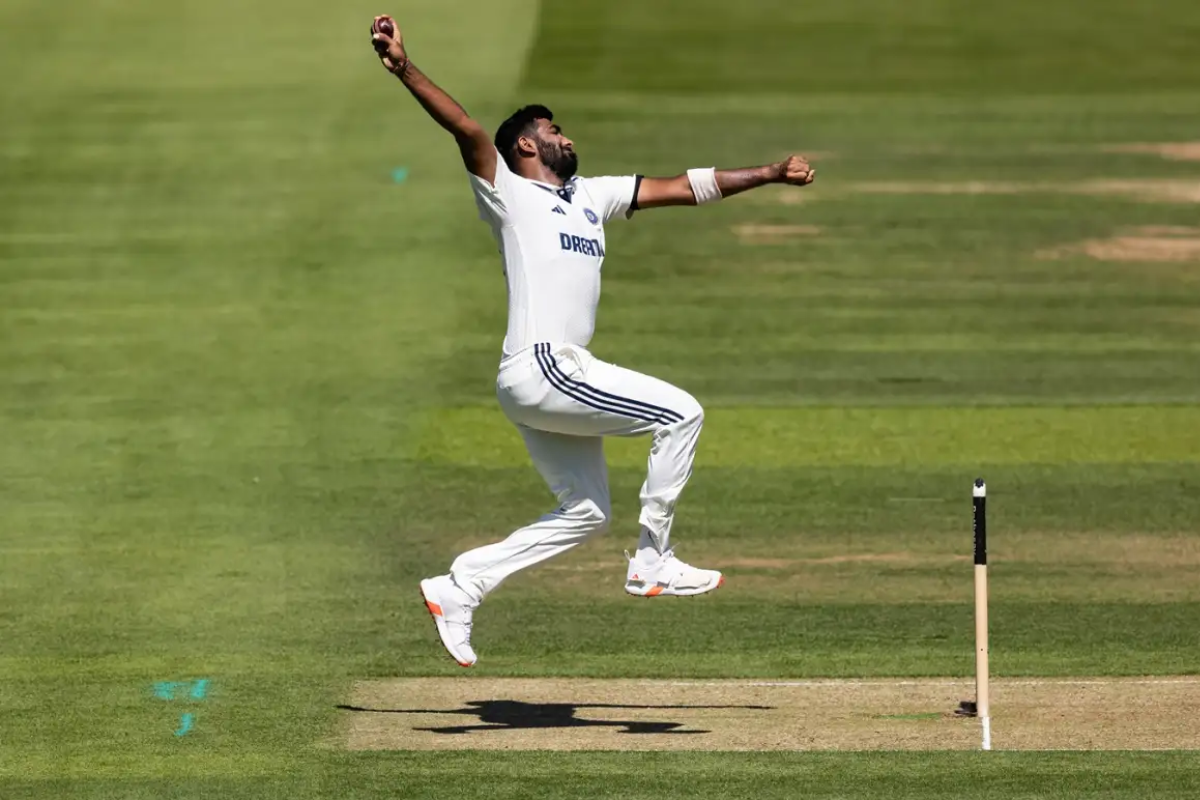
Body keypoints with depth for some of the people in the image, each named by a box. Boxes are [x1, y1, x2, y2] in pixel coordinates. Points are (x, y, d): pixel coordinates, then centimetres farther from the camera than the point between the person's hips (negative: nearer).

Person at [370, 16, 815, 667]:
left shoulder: (591, 197, 22)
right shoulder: (508, 193, 1)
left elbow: (683, 188, 22)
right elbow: (466, 128, -13)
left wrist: (771, 174, 21)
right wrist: (402, 70, -27)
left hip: (563, 378, 9)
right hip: (537, 370, -9)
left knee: (585, 512, 13)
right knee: (680, 414, -9)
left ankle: (460, 587, 14)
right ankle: (652, 564, -4)